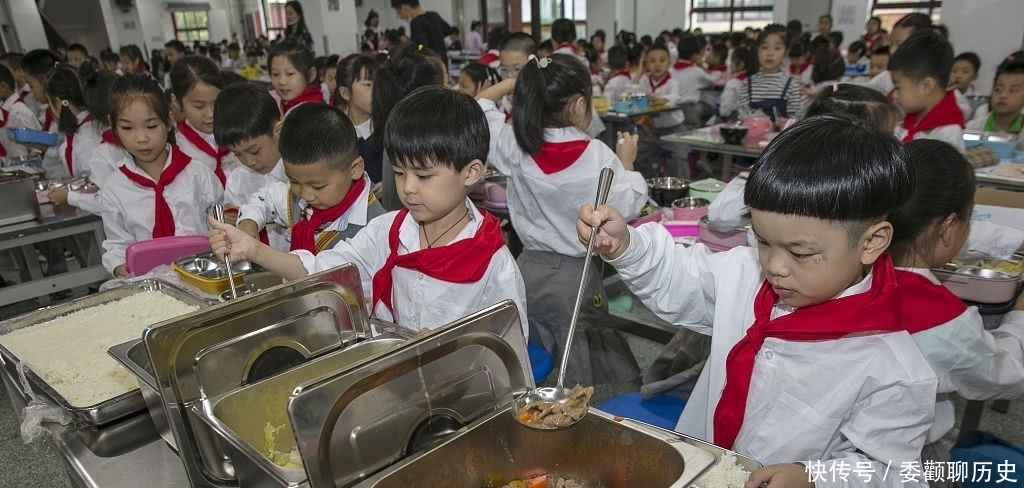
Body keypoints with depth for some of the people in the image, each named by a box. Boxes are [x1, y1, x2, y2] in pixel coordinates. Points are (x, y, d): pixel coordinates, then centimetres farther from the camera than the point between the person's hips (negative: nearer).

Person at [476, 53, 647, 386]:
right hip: (575, 275, -3)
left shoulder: (514, 146, -6)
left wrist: (517, 81, 15)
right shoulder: (597, 156, -17)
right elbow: (628, 207, -7)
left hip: (529, 270, 4)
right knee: (580, 379, 10)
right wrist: (626, 163, 7)